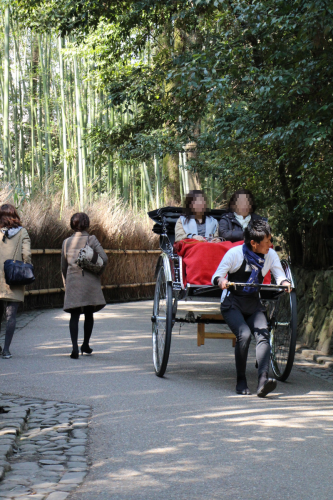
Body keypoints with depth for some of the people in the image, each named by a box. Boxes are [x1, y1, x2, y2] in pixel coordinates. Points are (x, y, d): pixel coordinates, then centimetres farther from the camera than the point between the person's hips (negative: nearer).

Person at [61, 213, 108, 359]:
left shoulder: (66, 242, 8)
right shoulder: (91, 239, 0)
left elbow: (63, 266, 15)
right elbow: (104, 259, -11)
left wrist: (66, 283, 26)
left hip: (72, 281, 1)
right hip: (90, 281, -1)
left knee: (74, 315, -1)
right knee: (89, 314, 14)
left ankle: (75, 347, -18)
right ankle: (85, 345, 23)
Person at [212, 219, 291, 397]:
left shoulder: (271, 255, 1)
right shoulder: (235, 253, -11)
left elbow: (280, 277, 3)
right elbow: (215, 277, -10)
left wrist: (285, 283, -22)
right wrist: (221, 280, -34)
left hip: (254, 304, 4)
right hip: (232, 303, -4)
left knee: (263, 334, -24)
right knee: (244, 334, -28)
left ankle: (263, 380, -37)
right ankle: (241, 381, -12)